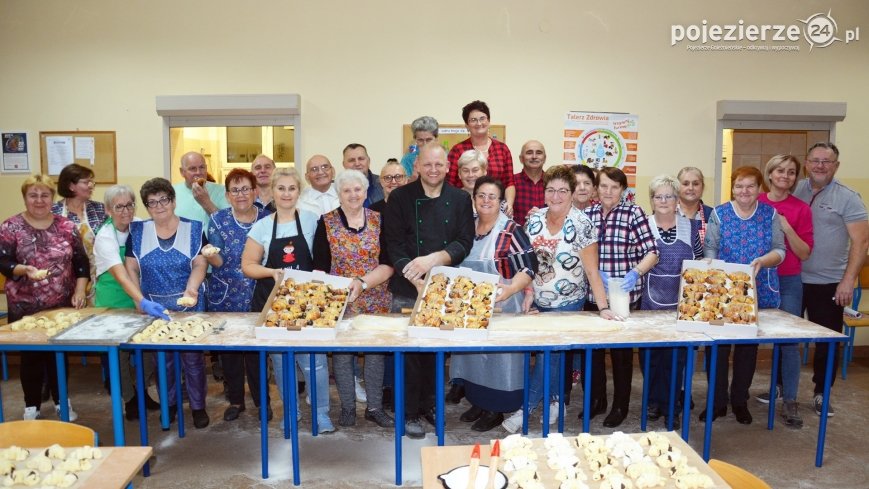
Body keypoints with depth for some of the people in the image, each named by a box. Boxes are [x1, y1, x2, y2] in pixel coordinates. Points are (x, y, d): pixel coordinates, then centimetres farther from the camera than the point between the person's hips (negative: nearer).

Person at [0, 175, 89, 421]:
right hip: (25, 308, -1)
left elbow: (81, 262, 3)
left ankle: (61, 401, 26)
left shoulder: (67, 226, 1)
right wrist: (23, 269, -25)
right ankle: (32, 406, 22)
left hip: (62, 306, 2)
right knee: (31, 356, 7)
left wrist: (80, 291, -7)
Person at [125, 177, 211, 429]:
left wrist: (192, 287, -25)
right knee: (161, 357, 10)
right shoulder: (138, 231, 4)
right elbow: (131, 268, 5)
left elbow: (200, 264, -8)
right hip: (153, 307, 2)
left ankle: (198, 406, 17)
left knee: (193, 357, 2)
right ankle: (168, 405, 27)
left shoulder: (193, 229, -1)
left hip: (189, 305, -2)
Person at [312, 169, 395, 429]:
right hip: (339, 301, -1)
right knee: (342, 352, 5)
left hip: (375, 300, 1)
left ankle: (375, 407, 23)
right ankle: (347, 407, 23)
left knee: (376, 351, 7)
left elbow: (388, 264, -4)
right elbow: (320, 267, -1)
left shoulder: (379, 220, 2)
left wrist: (363, 282, -17)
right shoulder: (326, 223, 0)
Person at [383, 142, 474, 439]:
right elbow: (394, 246, -7)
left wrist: (433, 259, -16)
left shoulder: (460, 200, 6)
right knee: (409, 350, 1)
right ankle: (409, 412, 16)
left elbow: (465, 243, 0)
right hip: (408, 290, -2)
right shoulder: (400, 198, -1)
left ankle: (430, 404, 28)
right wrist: (418, 282, -17)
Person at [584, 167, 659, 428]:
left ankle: (620, 406, 25)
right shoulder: (586, 214, 5)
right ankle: (596, 400, 30)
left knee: (621, 350, 9)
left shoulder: (633, 212, -4)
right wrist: (595, 272, -11)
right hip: (592, 294, 3)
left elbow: (651, 252, -7)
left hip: (625, 294, -3)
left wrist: (635, 273, -23)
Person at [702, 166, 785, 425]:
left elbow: (780, 250, 1)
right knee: (718, 345, -1)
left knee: (748, 346, 10)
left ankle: (740, 401, 26)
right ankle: (717, 402, 15)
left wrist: (762, 261, -19)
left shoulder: (770, 214, 4)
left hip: (759, 292, 1)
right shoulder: (719, 214, 1)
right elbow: (709, 249, -2)